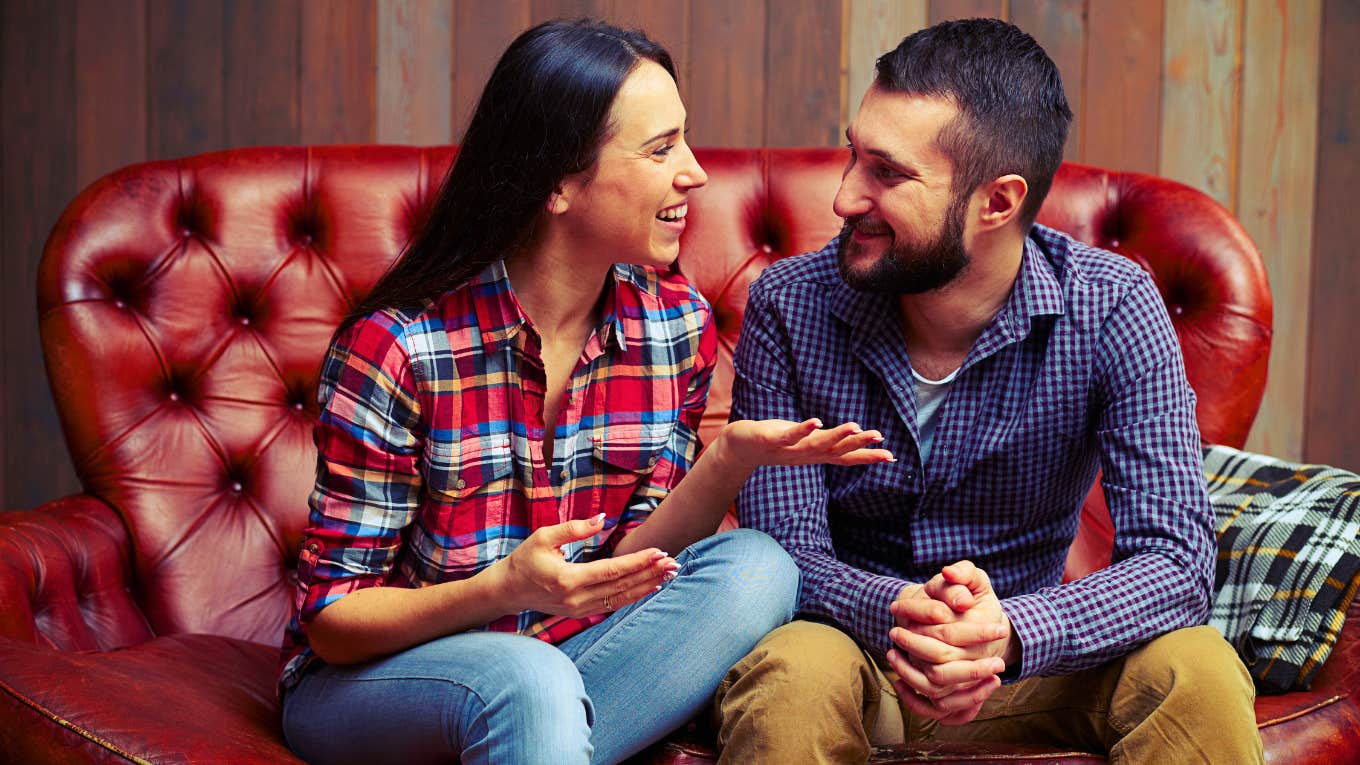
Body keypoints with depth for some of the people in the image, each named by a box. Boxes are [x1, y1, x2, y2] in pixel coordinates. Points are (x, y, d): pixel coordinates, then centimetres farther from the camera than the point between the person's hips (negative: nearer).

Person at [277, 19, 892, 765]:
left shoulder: (677, 325, -3)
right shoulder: (393, 347, -18)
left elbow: (629, 564, -1)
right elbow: (333, 620, -13)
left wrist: (732, 456, -19)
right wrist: (504, 590, -31)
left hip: (559, 658, 6)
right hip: (364, 680, -6)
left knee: (755, 567, -21)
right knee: (528, 680, -39)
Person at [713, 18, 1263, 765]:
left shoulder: (1112, 310, -13)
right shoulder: (789, 307, -12)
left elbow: (1175, 557, -20)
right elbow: (785, 549, -15)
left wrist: (1010, 633, -41)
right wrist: (892, 616, -39)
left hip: (1026, 659, 1)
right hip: (852, 651, 0)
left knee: (1195, 672, -27)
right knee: (794, 675, -35)